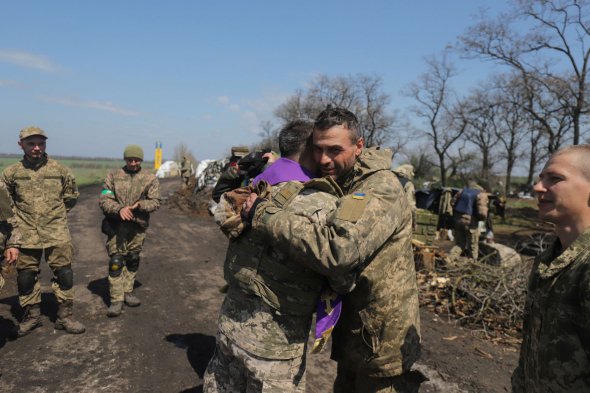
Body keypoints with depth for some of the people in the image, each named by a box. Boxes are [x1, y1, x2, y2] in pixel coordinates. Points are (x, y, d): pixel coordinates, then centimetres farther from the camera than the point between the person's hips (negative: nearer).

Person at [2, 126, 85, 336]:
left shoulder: (59, 170, 0)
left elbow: (71, 196, 15)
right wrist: (20, 216, 10)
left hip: (57, 234, -1)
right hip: (26, 235, 1)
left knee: (64, 275, 1)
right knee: (26, 277, 10)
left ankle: (65, 316, 14)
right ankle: (31, 315, 28)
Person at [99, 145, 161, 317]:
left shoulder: (150, 178, 2)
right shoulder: (113, 176, 2)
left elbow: (155, 202, -2)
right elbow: (103, 199, -4)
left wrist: (139, 204, -22)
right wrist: (119, 209, -23)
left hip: (138, 227, 2)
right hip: (116, 225, -1)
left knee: (133, 260, 13)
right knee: (116, 262, -4)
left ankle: (127, 292, 30)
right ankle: (116, 300, 2)